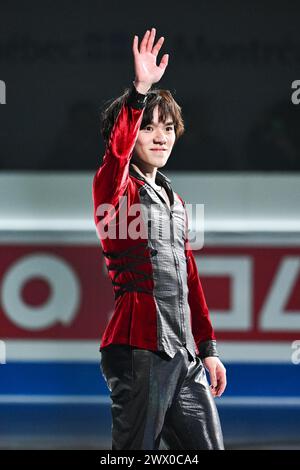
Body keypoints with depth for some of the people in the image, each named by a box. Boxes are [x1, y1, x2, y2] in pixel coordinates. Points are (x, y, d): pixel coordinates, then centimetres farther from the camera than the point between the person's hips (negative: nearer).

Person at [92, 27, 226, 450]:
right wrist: (139, 93, -38)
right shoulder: (117, 189, -2)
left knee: (207, 445, 7)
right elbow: (117, 153, -26)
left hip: (183, 353, 8)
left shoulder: (173, 200, 20)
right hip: (140, 349, -8)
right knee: (136, 449, -7)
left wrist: (207, 348, 20)